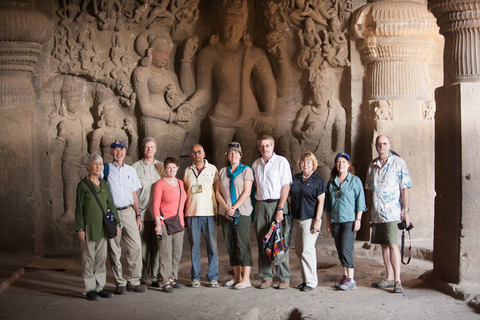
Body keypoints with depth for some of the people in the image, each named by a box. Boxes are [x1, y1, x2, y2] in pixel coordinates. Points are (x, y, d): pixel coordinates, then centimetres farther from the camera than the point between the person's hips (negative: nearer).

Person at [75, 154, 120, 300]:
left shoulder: (104, 184, 11)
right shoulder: (83, 185, -4)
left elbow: (110, 205, 15)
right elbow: (79, 208, -5)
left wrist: (116, 222, 8)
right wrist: (79, 228, -10)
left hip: (103, 227, 5)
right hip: (89, 227, -5)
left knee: (101, 258, 9)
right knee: (89, 258, -1)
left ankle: (100, 287, 17)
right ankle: (89, 289, 7)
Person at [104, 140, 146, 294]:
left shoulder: (131, 170, 14)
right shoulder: (105, 169, 3)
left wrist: (138, 215, 11)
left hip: (129, 212, 3)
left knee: (136, 246, -4)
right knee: (114, 249, 1)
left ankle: (134, 281, 6)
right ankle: (120, 283, 11)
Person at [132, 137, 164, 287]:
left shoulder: (161, 166, 13)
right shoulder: (135, 167, 6)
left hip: (158, 213, 2)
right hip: (142, 213, -1)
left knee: (157, 245, 0)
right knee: (142, 245, -1)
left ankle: (156, 276, 7)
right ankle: (142, 276, 9)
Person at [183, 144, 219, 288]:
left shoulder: (212, 169, 7)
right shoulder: (188, 171, 12)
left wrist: (218, 210, 5)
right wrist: (182, 212, 12)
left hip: (209, 213, -1)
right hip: (192, 213, 2)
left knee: (212, 246, -2)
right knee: (194, 246, 4)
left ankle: (213, 277, 6)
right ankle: (195, 277, 12)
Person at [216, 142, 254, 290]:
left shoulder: (246, 170, 1)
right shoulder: (223, 171, 14)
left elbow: (246, 192, -7)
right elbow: (218, 192, 9)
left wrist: (234, 208, -13)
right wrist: (226, 207, -6)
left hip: (242, 212, -5)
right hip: (225, 213, 5)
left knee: (242, 244, -9)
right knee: (230, 244, 6)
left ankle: (246, 279, -7)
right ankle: (236, 276, 14)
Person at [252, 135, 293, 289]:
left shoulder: (281, 161, -2)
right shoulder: (256, 164, 13)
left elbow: (286, 186, -7)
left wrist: (280, 209, -13)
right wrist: (254, 207, 7)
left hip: (277, 203, -4)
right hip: (260, 206, 4)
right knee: (262, 242, 3)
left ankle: (284, 278, 3)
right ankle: (266, 277, 10)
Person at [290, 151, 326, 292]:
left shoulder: (318, 180, -3)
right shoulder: (295, 178, 13)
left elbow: (321, 202, -6)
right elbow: (291, 196, 18)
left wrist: (317, 221, -13)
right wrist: (291, 217, 9)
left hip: (310, 219, -6)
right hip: (296, 219, 6)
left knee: (307, 250, -9)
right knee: (299, 250, 7)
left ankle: (311, 281, 1)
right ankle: (305, 279, 18)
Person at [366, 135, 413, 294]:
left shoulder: (398, 163, -4)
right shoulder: (372, 165, 13)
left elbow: (405, 188, -7)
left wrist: (406, 210, -12)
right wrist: (372, 210, 15)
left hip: (392, 212, -6)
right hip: (377, 212, 6)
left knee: (392, 245, -11)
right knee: (384, 245, 10)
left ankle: (397, 280, -7)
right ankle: (389, 278, 18)